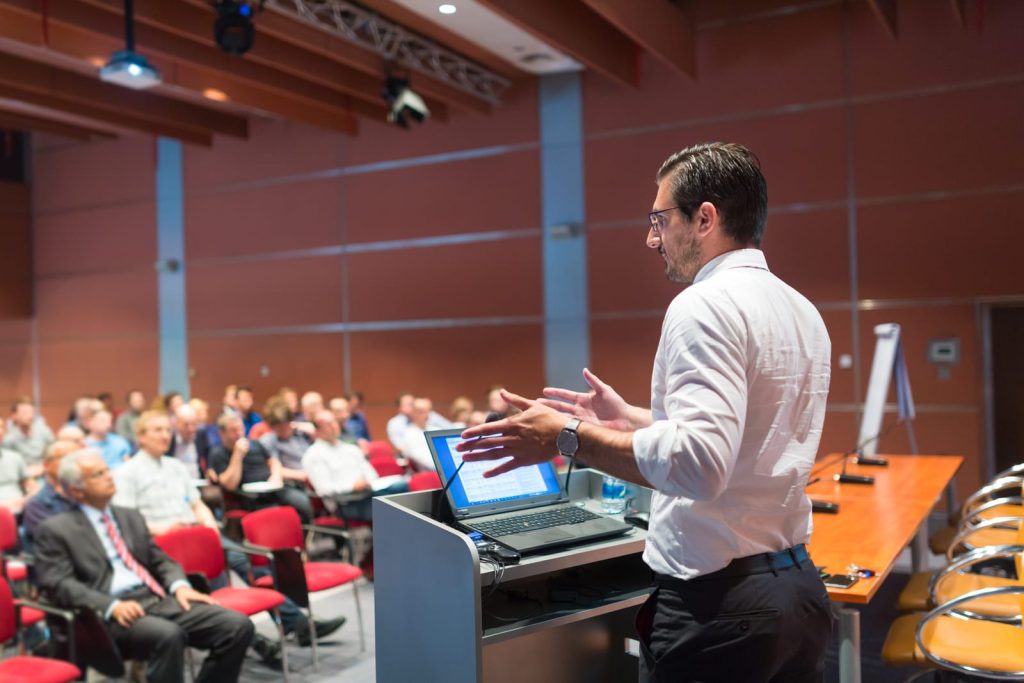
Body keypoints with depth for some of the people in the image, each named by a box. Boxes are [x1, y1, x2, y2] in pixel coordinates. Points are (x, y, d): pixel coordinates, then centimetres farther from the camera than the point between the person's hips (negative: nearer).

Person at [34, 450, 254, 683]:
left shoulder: (131, 517, 23)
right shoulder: (55, 530, 6)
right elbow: (58, 584, -6)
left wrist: (180, 586, -1)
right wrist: (112, 606, -21)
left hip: (158, 600, 6)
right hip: (110, 614, -6)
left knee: (238, 626, -15)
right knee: (168, 635, -38)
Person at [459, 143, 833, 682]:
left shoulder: (705, 305, -18)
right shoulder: (801, 310, 10)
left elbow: (698, 463, -30)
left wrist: (569, 435, -22)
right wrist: (630, 420, 21)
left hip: (720, 603, -8)